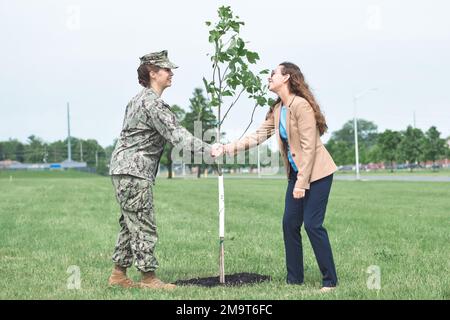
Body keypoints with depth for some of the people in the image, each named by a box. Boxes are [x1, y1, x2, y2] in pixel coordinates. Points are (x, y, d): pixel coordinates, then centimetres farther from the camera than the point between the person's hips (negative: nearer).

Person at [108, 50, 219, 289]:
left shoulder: (140, 99, 18)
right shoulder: (152, 102, -15)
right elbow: (175, 134, -22)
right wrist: (208, 150, -25)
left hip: (125, 170, 10)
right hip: (133, 172, -10)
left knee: (131, 224, 14)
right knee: (143, 226, -6)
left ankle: (118, 274, 19)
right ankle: (148, 278, -1)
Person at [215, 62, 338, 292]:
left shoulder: (301, 105, -17)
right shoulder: (277, 110, 10)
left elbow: (309, 146, -20)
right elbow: (257, 137, 9)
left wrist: (302, 182, -21)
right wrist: (226, 149, 2)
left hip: (317, 173, -9)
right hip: (297, 173, 9)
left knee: (312, 224, -11)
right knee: (290, 223, 6)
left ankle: (330, 281, 1)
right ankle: (294, 279, 16)